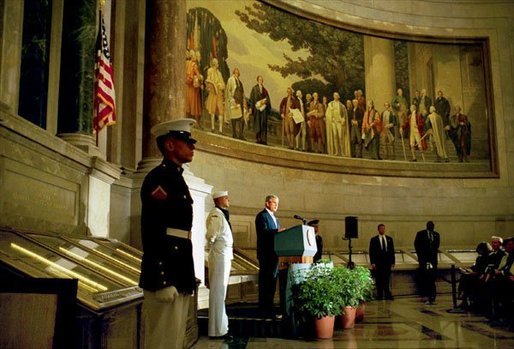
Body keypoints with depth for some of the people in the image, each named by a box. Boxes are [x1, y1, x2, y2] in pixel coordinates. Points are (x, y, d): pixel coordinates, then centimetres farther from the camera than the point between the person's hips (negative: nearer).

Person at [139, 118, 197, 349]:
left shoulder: (175, 178, 19)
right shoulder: (159, 178, -11)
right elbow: (153, 233, -19)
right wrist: (162, 281, -22)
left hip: (178, 276, 10)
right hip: (166, 277, -10)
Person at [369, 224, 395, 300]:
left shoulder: (389, 239, 10)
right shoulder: (374, 239, 1)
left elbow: (392, 251, 11)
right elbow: (371, 252, -1)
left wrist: (393, 261, 5)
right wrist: (372, 263, -9)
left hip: (387, 262, 2)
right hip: (378, 263, -2)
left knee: (387, 279, 3)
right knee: (379, 280, 1)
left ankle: (387, 294, 8)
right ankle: (379, 295, 7)